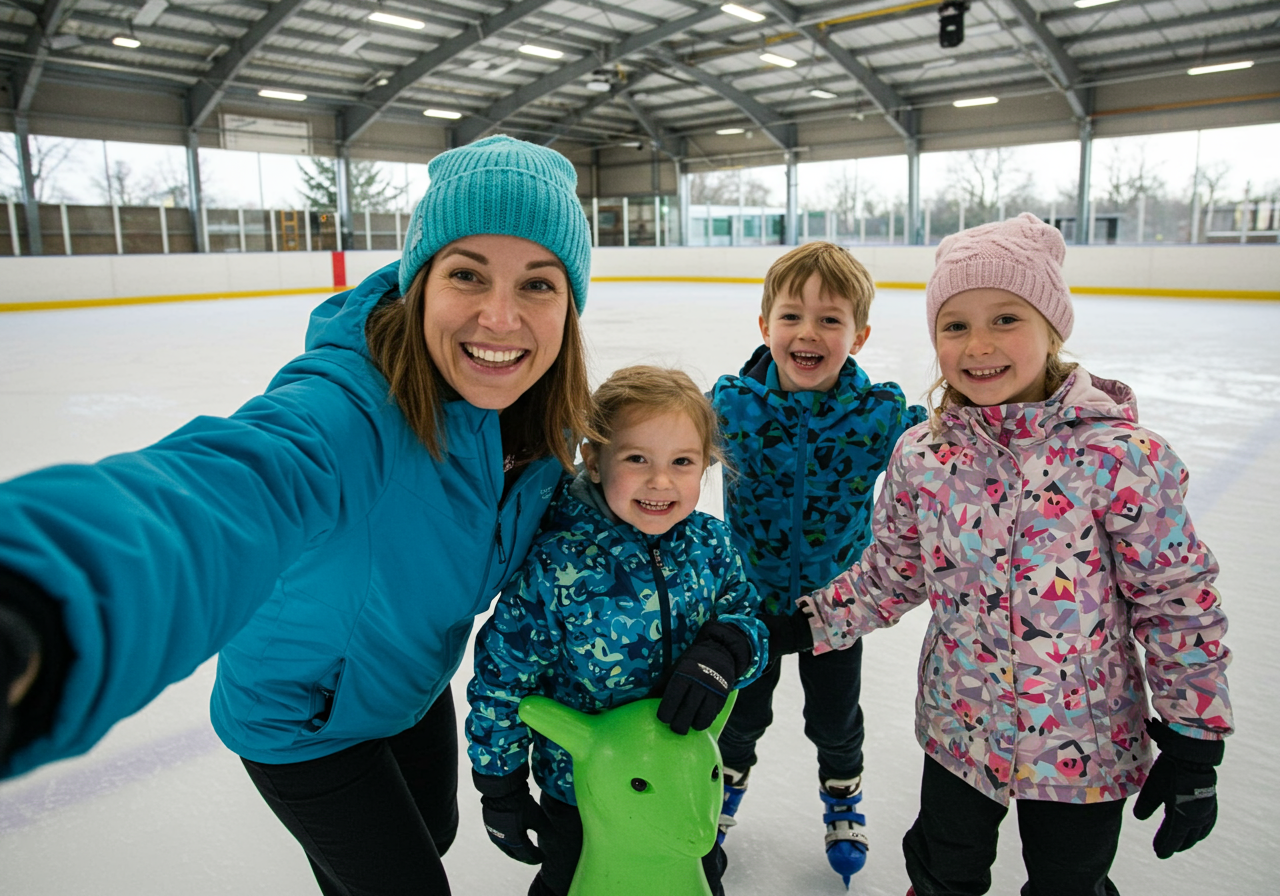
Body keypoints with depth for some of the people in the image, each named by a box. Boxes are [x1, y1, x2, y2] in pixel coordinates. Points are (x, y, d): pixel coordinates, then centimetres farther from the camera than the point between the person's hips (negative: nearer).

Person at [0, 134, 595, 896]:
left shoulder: (543, 423, -16)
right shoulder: (352, 410, -39)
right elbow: (231, 487, -62)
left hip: (415, 688, 7)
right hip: (306, 720, -6)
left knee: (433, 834, 30)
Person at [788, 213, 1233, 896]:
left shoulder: (1123, 458, -19)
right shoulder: (922, 456, -9)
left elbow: (1179, 603, -11)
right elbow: (893, 572, 4)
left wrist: (1193, 744, -8)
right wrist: (812, 621, 1)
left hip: (1087, 746, -2)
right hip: (958, 730, 3)